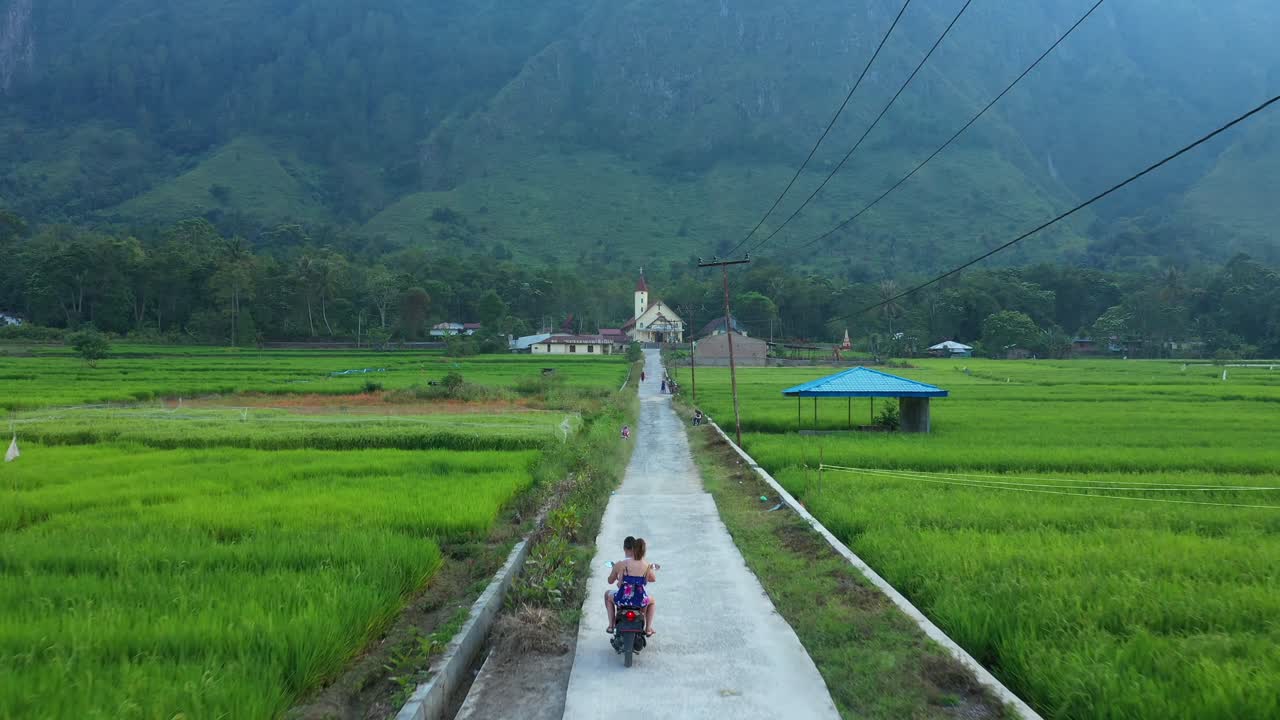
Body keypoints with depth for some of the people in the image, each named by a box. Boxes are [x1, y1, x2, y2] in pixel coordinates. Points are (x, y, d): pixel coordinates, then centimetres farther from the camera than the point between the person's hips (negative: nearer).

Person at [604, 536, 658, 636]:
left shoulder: (619, 565, -9)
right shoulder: (646, 565, -3)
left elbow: (610, 581, 7)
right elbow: (654, 579, 15)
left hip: (622, 600, -1)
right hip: (640, 601, 1)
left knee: (607, 594, 34)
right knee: (651, 600, 39)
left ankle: (611, 625, 30)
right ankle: (648, 628, 30)